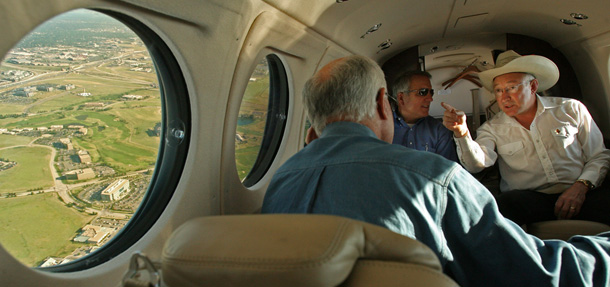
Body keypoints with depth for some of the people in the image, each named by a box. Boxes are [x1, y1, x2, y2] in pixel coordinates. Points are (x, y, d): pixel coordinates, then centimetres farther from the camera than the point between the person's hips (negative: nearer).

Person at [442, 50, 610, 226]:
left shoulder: (571, 110, 11)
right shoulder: (493, 128, 8)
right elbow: (476, 163, -11)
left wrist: (581, 186, -7)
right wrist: (461, 133, -30)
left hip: (580, 196, 1)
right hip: (529, 201, 0)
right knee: (507, 202, -35)